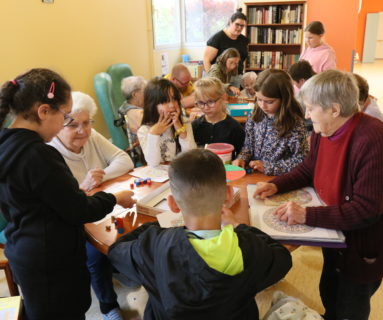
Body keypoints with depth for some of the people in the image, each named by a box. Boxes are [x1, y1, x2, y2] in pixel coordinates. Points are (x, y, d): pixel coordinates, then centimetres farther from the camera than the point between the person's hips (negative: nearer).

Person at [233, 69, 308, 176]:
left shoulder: (294, 123, -12)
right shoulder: (256, 116, 3)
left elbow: (301, 160, -11)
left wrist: (268, 167, -15)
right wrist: (242, 158, -6)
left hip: (278, 179, -3)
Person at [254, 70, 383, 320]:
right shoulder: (323, 131, -6)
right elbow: (308, 170, 10)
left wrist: (308, 215, -35)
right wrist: (276, 185, -6)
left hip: (363, 248, -7)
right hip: (333, 235, 8)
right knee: (328, 297, 29)